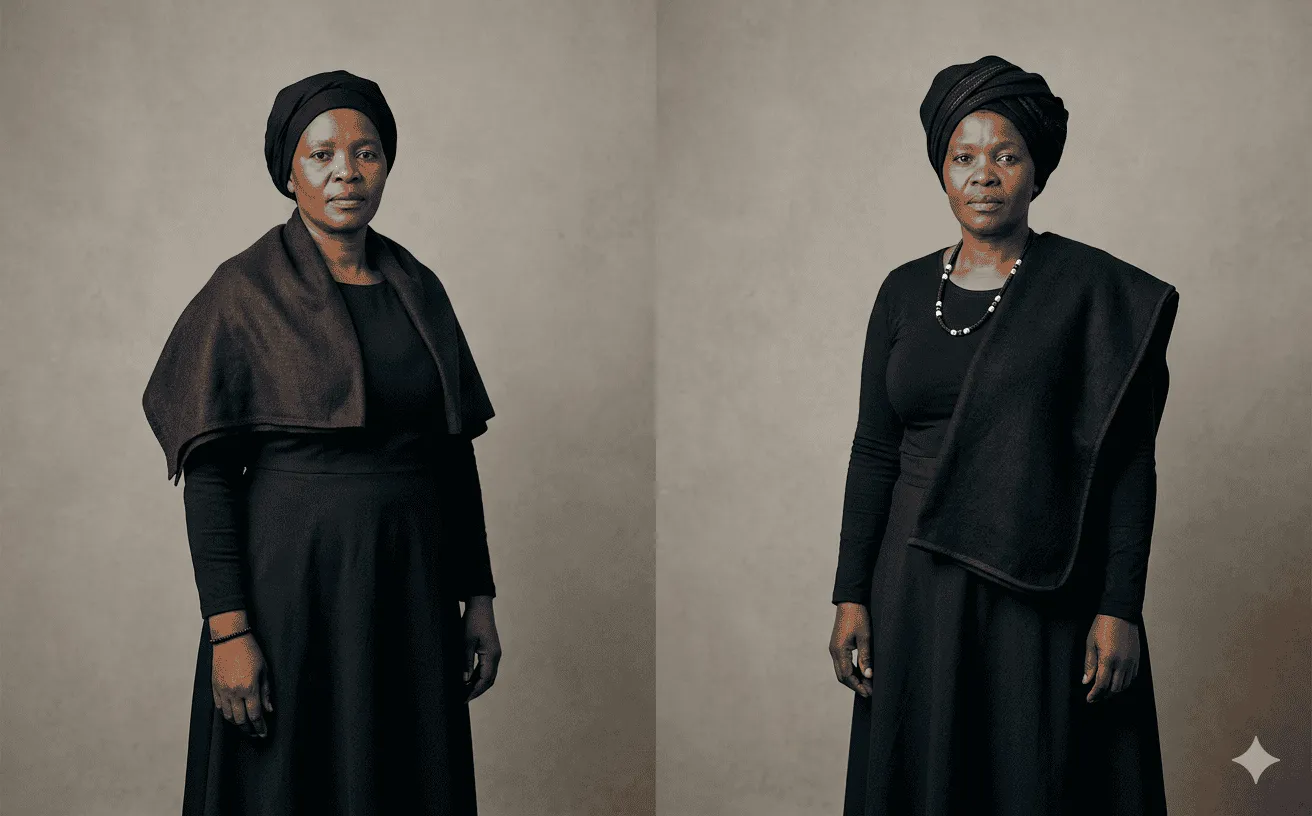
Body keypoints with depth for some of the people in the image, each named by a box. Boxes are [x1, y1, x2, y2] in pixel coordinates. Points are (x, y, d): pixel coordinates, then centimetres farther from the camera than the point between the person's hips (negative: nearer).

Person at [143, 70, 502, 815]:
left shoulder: (417, 288, 8)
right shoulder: (244, 291, -6)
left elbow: (455, 451, 10)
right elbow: (210, 473, -10)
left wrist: (478, 596, 7)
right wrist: (227, 629, -16)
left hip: (411, 586, 5)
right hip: (295, 584, -4)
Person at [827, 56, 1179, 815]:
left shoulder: (1091, 285, -5)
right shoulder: (905, 291, 6)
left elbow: (1128, 460, -7)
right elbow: (873, 452, 7)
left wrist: (1120, 608, -12)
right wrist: (851, 595, 2)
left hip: (1045, 589, -3)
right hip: (919, 585, 4)